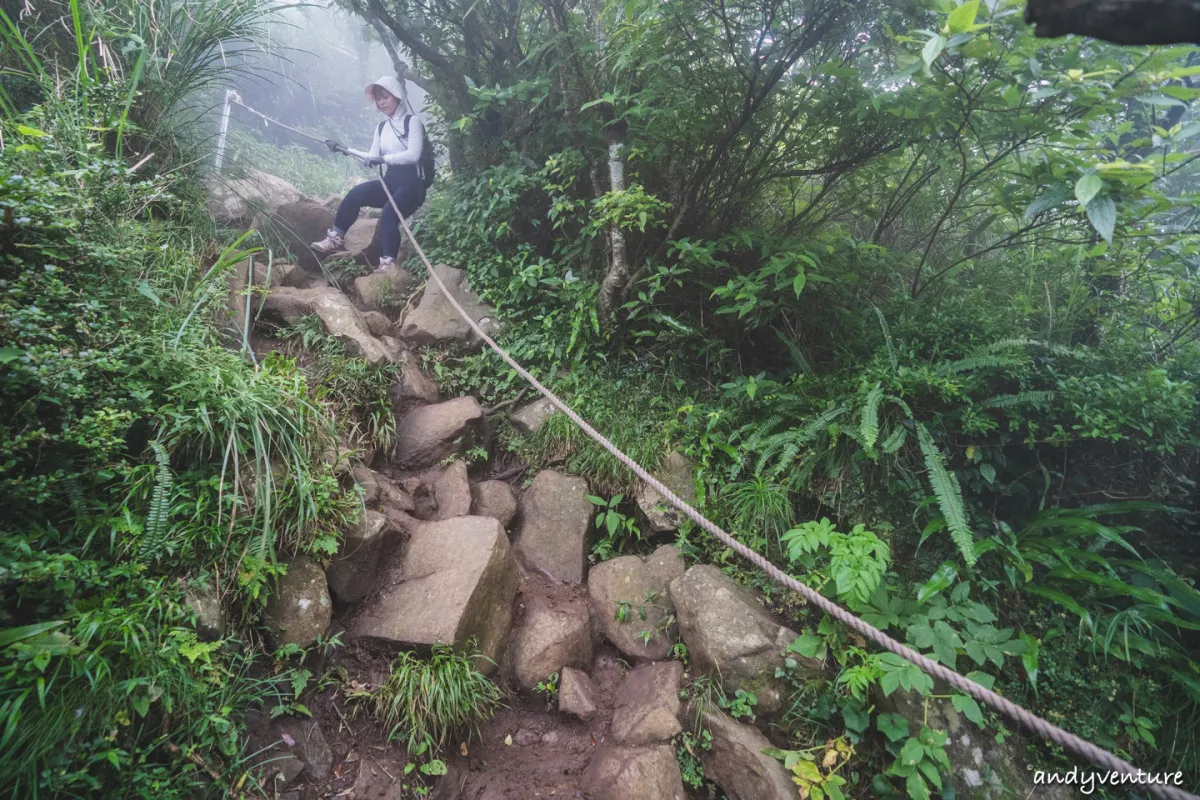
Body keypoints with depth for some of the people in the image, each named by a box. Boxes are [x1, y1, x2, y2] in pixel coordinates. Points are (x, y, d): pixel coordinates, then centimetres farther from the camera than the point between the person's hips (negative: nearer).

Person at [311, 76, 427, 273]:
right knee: (355, 194, -18)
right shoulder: (381, 128, 18)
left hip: (412, 184, -6)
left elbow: (413, 155, -17)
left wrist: (383, 158, -26)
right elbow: (372, 159, 13)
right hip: (390, 182, 6)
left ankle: (389, 262, -35)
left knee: (388, 215, -31)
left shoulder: (412, 122, -2)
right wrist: (345, 150, 7)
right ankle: (336, 237, -11)